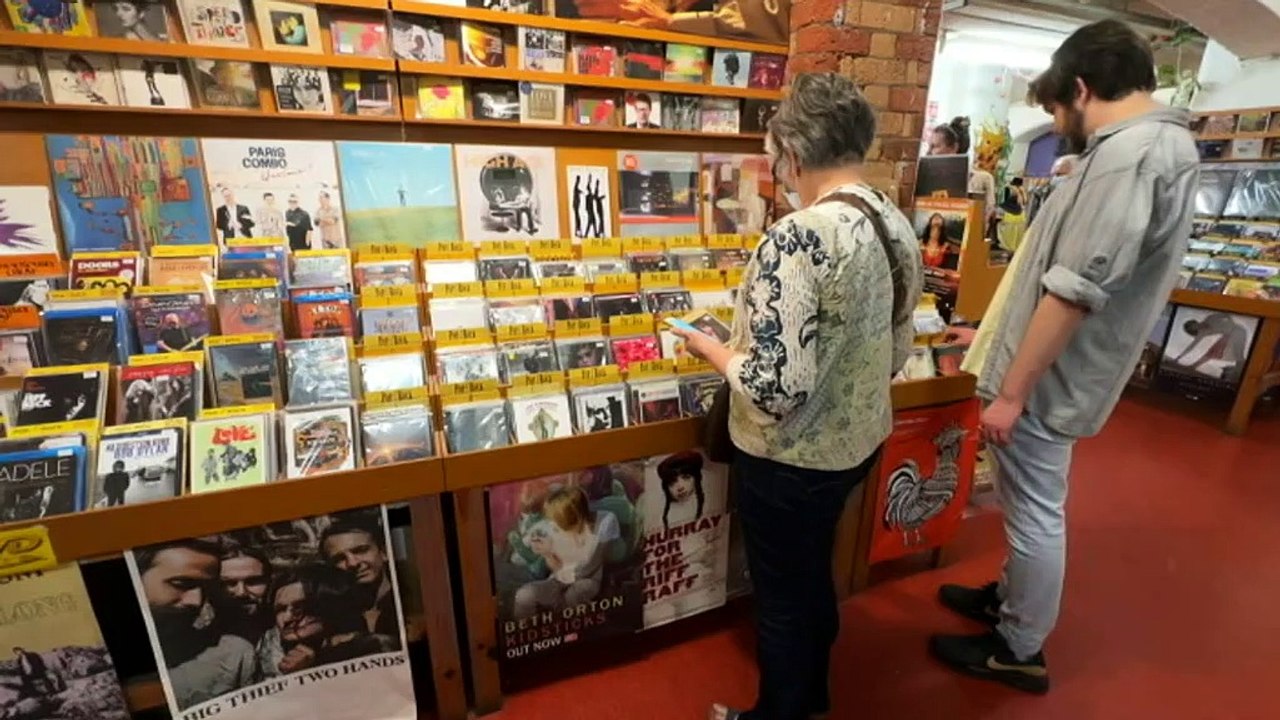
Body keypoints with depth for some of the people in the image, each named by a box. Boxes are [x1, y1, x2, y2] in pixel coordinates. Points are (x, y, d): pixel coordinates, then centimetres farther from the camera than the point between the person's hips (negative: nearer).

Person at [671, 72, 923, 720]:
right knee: (813, 573, 29)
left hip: (791, 459, -8)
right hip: (860, 441, 9)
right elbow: (895, 353, 8)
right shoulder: (899, 226, 0)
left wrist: (712, 349, -13)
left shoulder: (797, 238, -28)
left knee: (780, 594, 17)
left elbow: (775, 388, -31)